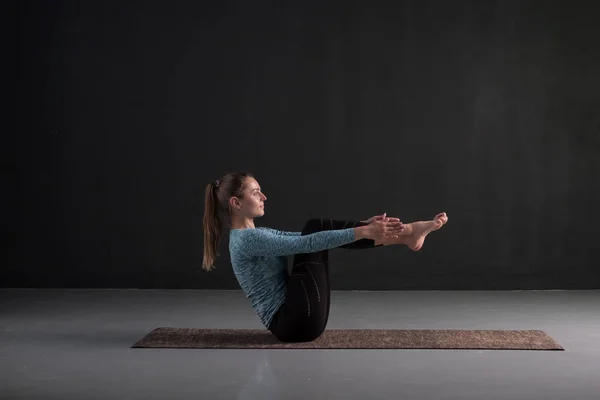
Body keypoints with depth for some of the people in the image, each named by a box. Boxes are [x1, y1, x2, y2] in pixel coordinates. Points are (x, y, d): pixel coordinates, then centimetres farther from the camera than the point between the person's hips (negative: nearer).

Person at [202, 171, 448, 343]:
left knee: (320, 230, 6)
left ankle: (404, 235, -3)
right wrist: (363, 232, -25)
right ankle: (405, 235, -9)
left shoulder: (256, 234, 17)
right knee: (317, 229, -10)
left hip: (294, 318, 10)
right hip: (294, 323, -10)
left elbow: (303, 240, 17)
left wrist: (363, 225, 11)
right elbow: (306, 244, -23)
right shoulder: (247, 239, -14)